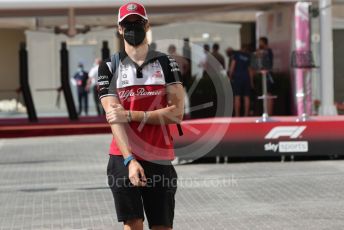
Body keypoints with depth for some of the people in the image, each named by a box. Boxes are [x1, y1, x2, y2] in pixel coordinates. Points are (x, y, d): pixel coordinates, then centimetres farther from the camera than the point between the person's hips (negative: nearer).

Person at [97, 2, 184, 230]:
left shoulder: (167, 63, 7)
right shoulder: (109, 67, 5)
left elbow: (177, 113, -4)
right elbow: (114, 118, -5)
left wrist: (131, 115, -11)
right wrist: (130, 159, -18)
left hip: (160, 158, 1)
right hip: (124, 157, -1)